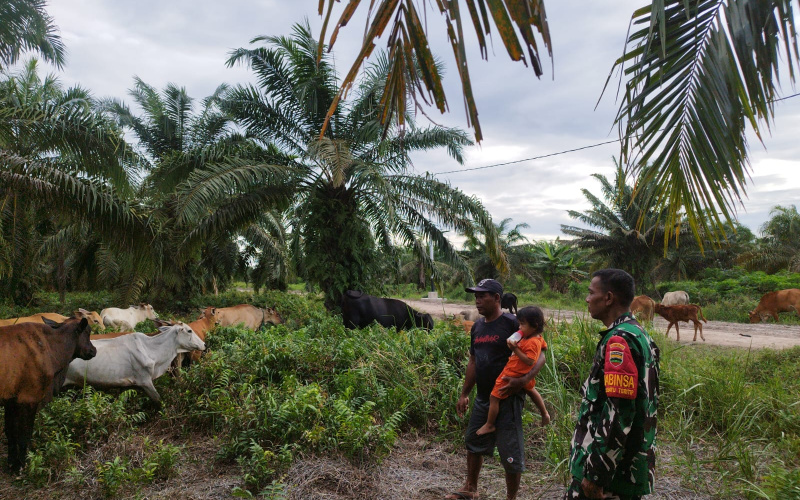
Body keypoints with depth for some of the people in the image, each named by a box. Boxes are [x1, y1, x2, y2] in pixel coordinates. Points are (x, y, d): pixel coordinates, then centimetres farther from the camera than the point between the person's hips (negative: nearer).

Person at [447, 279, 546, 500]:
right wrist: (464, 394, 16)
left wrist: (523, 380, -30)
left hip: (507, 399, -8)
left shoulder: (512, 324, -15)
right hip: (483, 398, 8)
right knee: (474, 443, 20)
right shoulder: (477, 327, 7)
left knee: (511, 453, 3)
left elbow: (539, 357, -14)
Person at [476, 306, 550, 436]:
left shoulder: (531, 343, -28)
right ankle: (544, 414, 52)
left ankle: (489, 425, 11)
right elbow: (544, 346, 20)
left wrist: (515, 349, -33)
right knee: (531, 390, 36)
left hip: (512, 375, -10)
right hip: (525, 376, 10)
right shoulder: (539, 338, 0)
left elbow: (529, 361, -32)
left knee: (494, 397, 0)